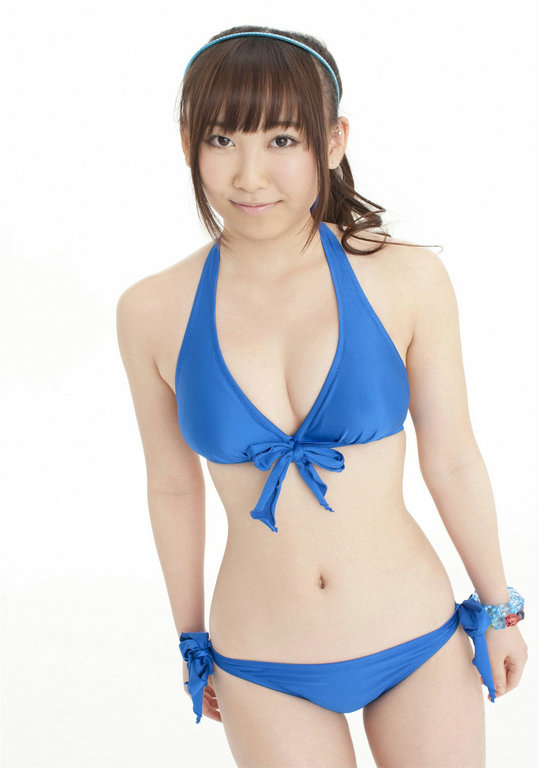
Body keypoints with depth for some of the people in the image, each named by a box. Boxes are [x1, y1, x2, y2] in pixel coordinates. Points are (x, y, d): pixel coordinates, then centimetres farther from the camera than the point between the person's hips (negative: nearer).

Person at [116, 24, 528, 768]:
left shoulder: (405, 279, -13)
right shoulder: (153, 311, -10)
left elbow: (452, 460, -3)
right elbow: (173, 485, 2)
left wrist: (501, 610, 7)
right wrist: (191, 639, 12)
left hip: (421, 647, 0)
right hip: (264, 672, 1)